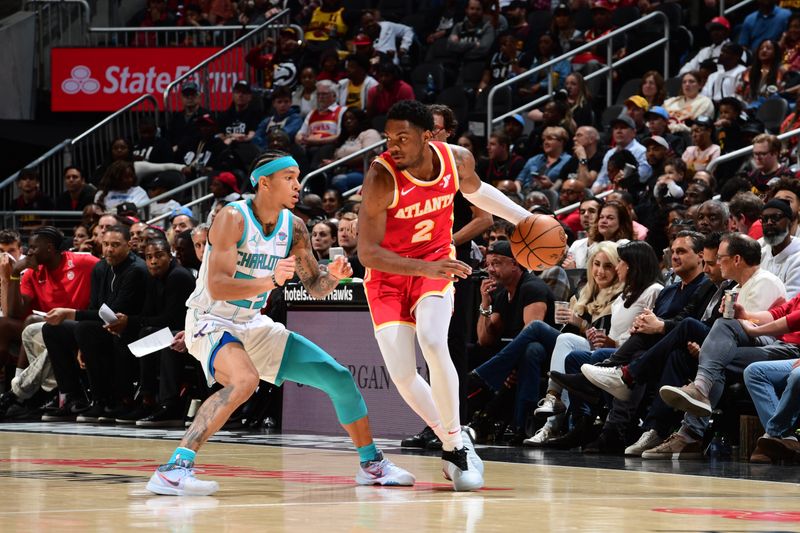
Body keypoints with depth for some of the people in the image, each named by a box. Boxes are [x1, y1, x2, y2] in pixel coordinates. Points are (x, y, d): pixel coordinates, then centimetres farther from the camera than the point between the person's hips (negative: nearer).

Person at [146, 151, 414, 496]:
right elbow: (217, 287, -28)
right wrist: (271, 281, -39)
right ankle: (173, 470, -39)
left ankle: (371, 464, 24)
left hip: (253, 325, 7)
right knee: (245, 380, -38)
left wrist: (333, 276, -12)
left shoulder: (294, 228, 1)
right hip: (210, 322, -7)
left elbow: (315, 287, 11)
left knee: (338, 377, 5)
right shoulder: (233, 218, -19)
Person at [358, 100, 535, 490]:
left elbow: (474, 190, 13)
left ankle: (457, 445, -12)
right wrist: (424, 268, -38)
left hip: (436, 264, 1)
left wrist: (524, 218, 10)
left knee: (432, 342, -26)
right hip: (388, 274, -1)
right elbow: (367, 252, -26)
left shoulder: (458, 160, -13)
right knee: (402, 375, -10)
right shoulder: (381, 177, -26)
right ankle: (451, 442, 14)